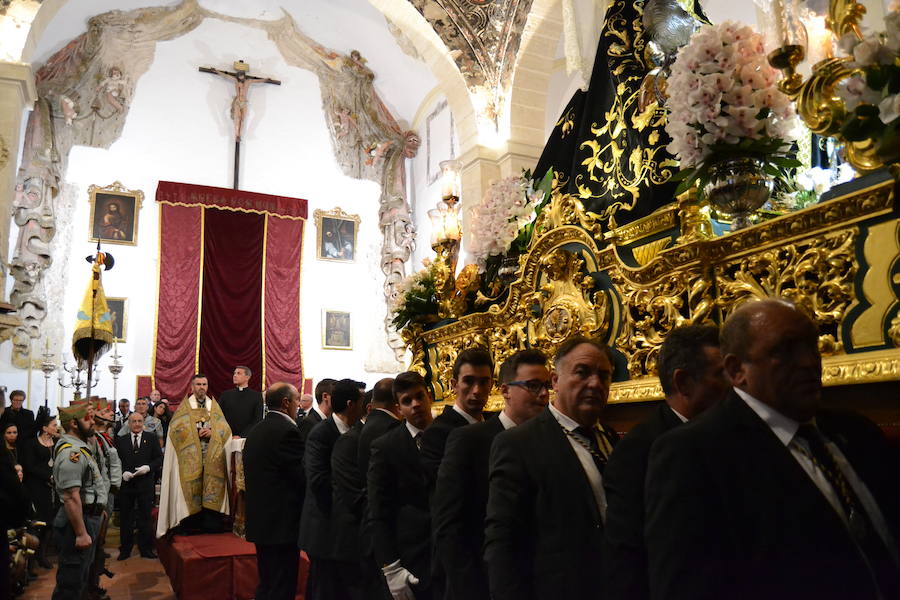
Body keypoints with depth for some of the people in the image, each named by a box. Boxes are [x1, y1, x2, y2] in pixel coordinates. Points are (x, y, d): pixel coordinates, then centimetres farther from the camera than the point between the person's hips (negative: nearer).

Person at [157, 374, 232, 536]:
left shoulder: (215, 406, 16)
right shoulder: (184, 407, 10)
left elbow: (225, 428, 9)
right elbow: (176, 427, -3)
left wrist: (212, 432, -9)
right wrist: (195, 433, -12)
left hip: (213, 456, 2)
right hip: (190, 457, -2)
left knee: (212, 488, -4)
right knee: (192, 489, -7)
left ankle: (212, 525, 1)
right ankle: (191, 525, -1)